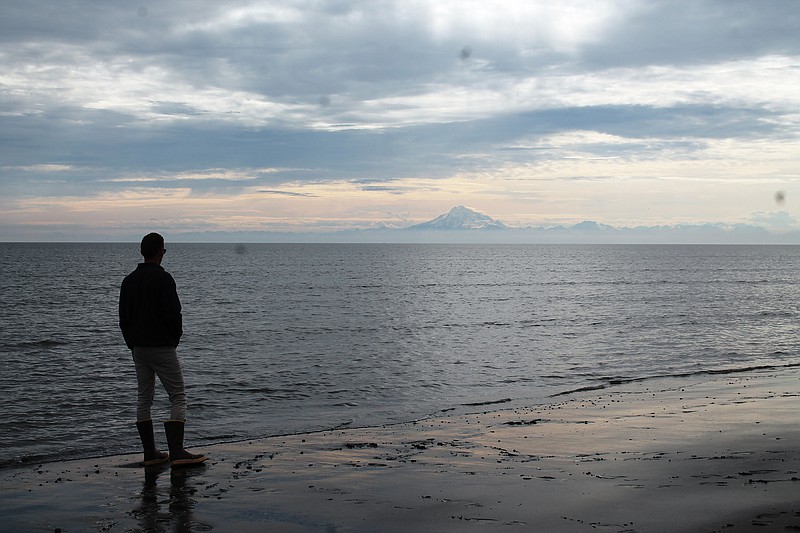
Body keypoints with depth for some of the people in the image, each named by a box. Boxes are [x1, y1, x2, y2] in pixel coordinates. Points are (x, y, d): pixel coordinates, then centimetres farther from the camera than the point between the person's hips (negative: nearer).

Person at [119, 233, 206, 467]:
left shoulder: (128, 280, 9)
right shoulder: (163, 278, -13)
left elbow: (123, 318, 12)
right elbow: (174, 313, -16)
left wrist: (133, 344, 17)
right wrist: (175, 338, 1)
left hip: (138, 348, 7)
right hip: (162, 347, -7)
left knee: (144, 399, 11)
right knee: (178, 397, -4)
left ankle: (150, 452, 11)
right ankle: (176, 452, -12)